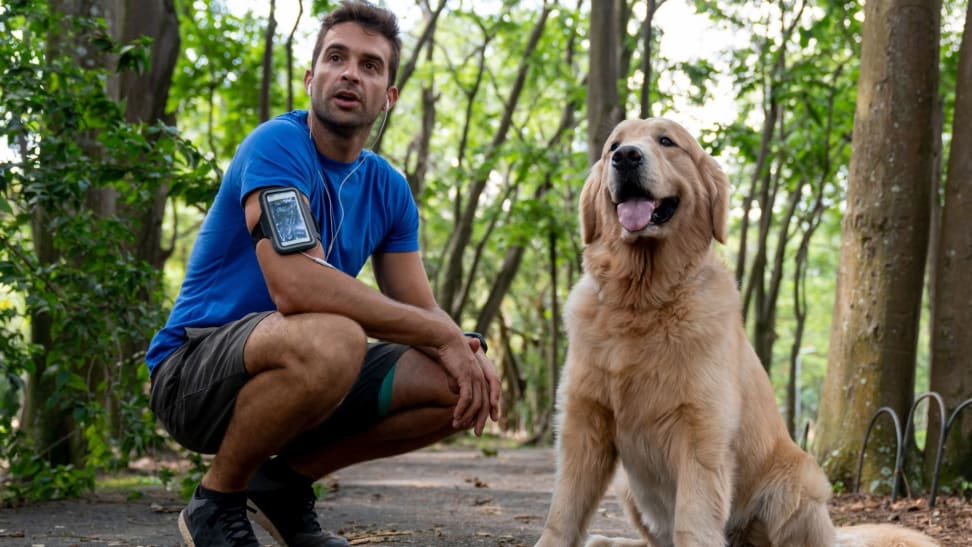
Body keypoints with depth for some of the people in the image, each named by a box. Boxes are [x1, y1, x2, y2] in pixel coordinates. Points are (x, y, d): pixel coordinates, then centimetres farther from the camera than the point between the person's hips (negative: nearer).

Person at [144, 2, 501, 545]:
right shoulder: (277, 145, -17)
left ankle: (287, 479, 9)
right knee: (332, 339, -37)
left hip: (301, 369, 7)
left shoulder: (388, 189, 6)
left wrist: (468, 346, -18)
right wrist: (443, 335, -24)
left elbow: (418, 310, 7)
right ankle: (217, 501, -11)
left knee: (461, 386, -8)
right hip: (193, 370, -7)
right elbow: (297, 286, -31)